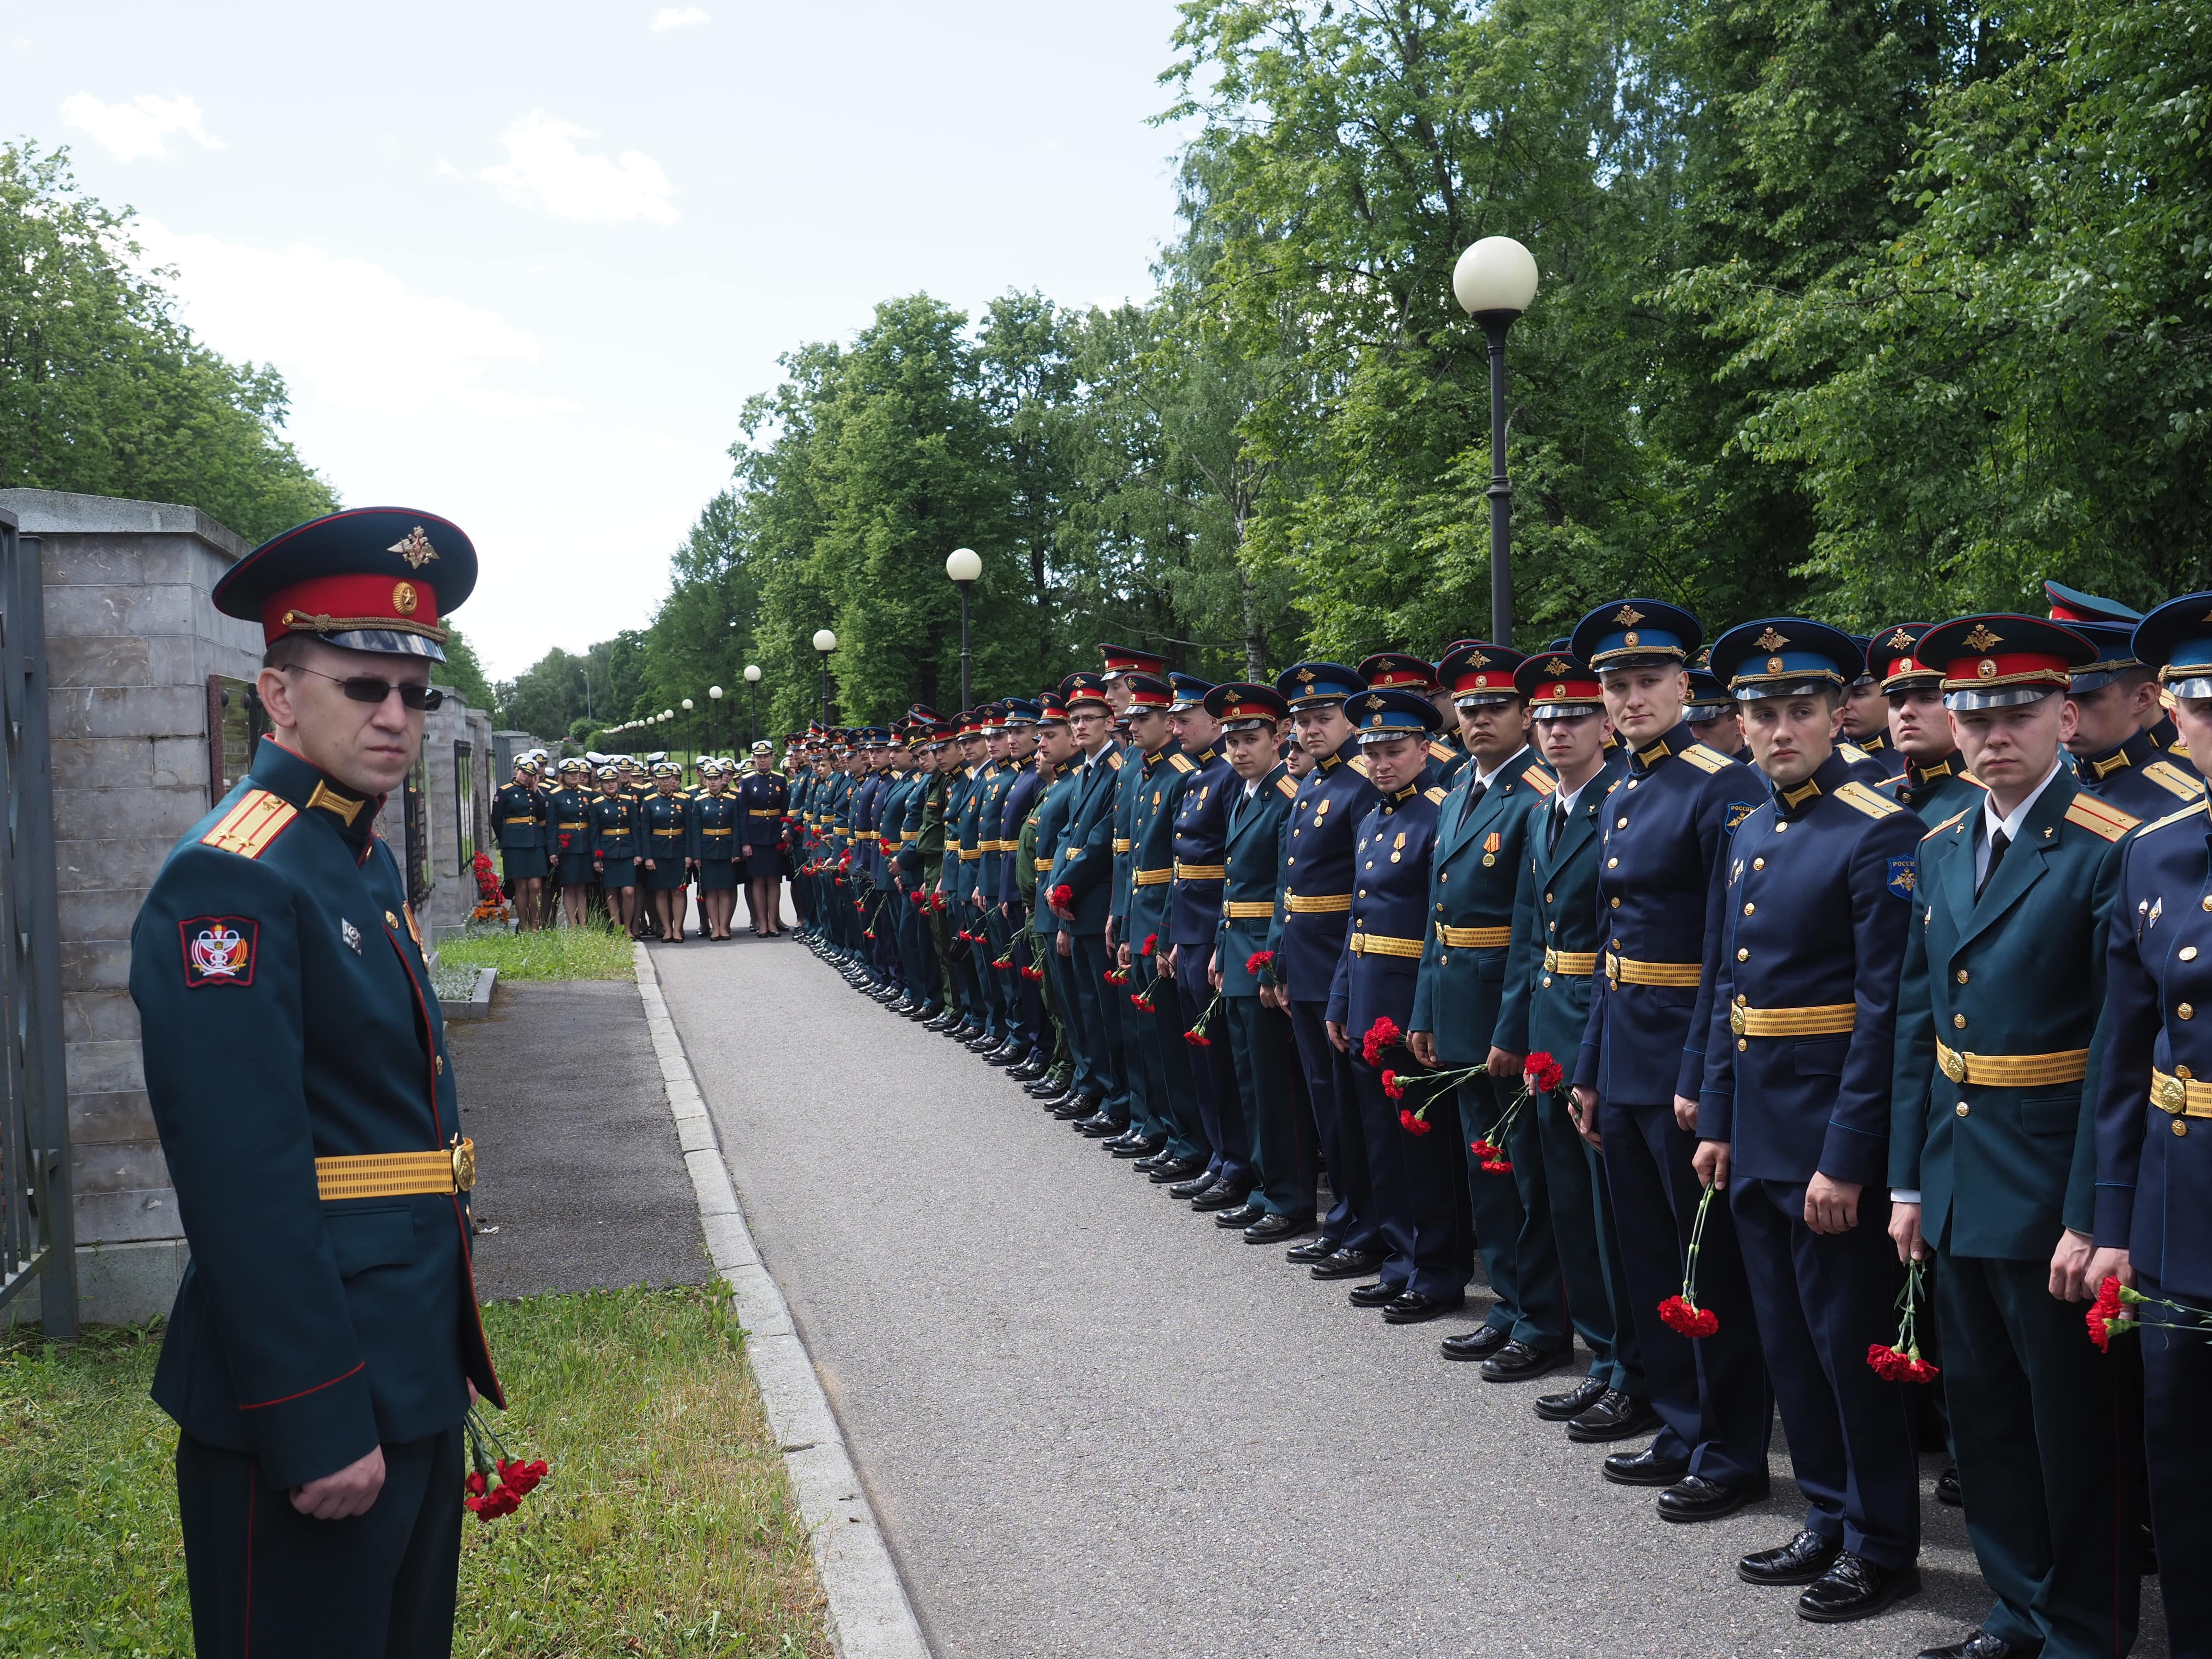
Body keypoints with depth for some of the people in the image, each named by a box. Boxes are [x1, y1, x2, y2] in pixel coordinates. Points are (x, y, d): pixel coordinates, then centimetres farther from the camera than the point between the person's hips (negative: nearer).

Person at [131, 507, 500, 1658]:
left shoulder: (363, 861, 10)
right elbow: (245, 1186, -24)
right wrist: (317, 1426, -23)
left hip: (410, 1373, 9)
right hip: (314, 1399, -9)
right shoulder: (230, 882, -20)